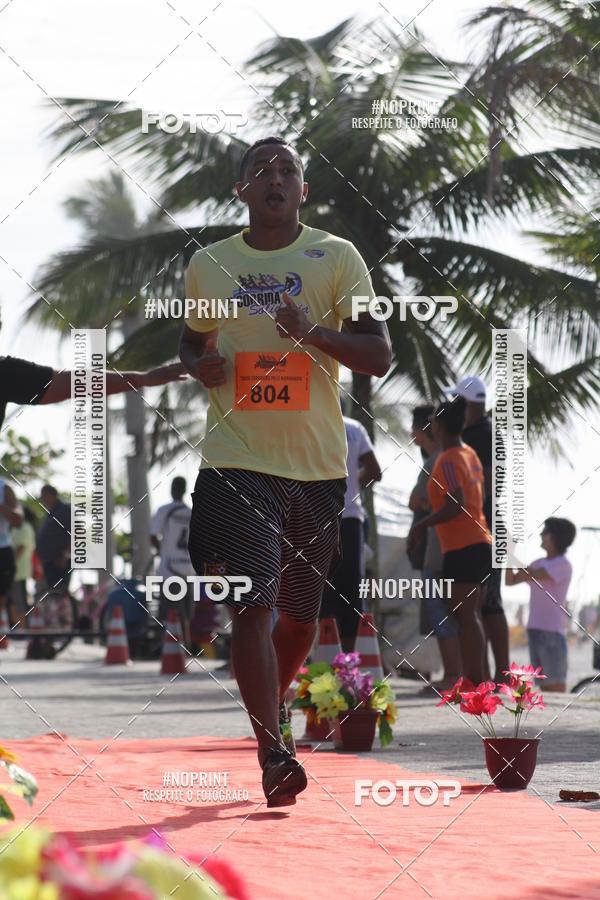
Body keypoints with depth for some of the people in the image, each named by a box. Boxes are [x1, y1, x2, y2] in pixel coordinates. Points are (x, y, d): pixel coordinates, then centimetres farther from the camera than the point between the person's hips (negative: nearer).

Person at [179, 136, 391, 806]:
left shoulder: (337, 258, 2)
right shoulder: (208, 264, 7)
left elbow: (379, 357, -3)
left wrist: (314, 331, -20)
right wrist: (200, 365, 0)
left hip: (318, 465, 1)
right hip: (237, 460, -1)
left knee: (301, 615, 14)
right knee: (253, 605, -16)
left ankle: (272, 707, 42)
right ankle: (273, 756, -15)